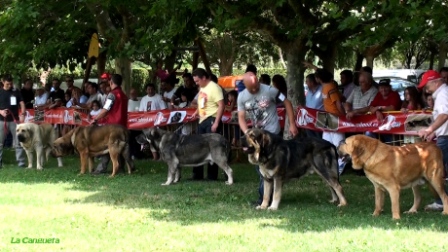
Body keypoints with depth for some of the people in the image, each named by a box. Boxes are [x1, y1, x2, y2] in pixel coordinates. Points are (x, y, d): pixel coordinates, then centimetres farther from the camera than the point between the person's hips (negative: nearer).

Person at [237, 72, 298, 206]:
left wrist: (292, 124, -11)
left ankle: (264, 196, -5)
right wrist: (247, 133, -19)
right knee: (258, 164, 13)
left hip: (272, 133, -6)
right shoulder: (242, 97, -2)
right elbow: (241, 118, -2)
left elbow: (287, 103, -7)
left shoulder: (269, 91, -15)